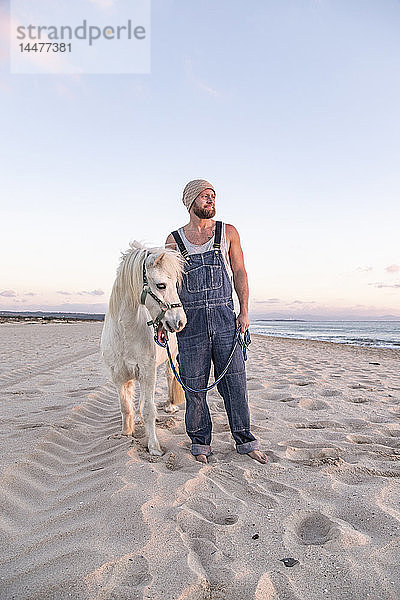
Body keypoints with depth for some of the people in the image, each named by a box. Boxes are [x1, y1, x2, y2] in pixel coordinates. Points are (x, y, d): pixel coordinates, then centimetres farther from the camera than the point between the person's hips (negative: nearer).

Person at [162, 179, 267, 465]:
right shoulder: (174, 239, 9)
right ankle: (200, 442, 21)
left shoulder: (228, 232, 10)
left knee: (234, 380, 3)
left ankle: (245, 440, 18)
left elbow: (239, 272, 7)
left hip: (224, 315, 0)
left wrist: (245, 311, -2)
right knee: (194, 384, 5)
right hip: (190, 318, 0)